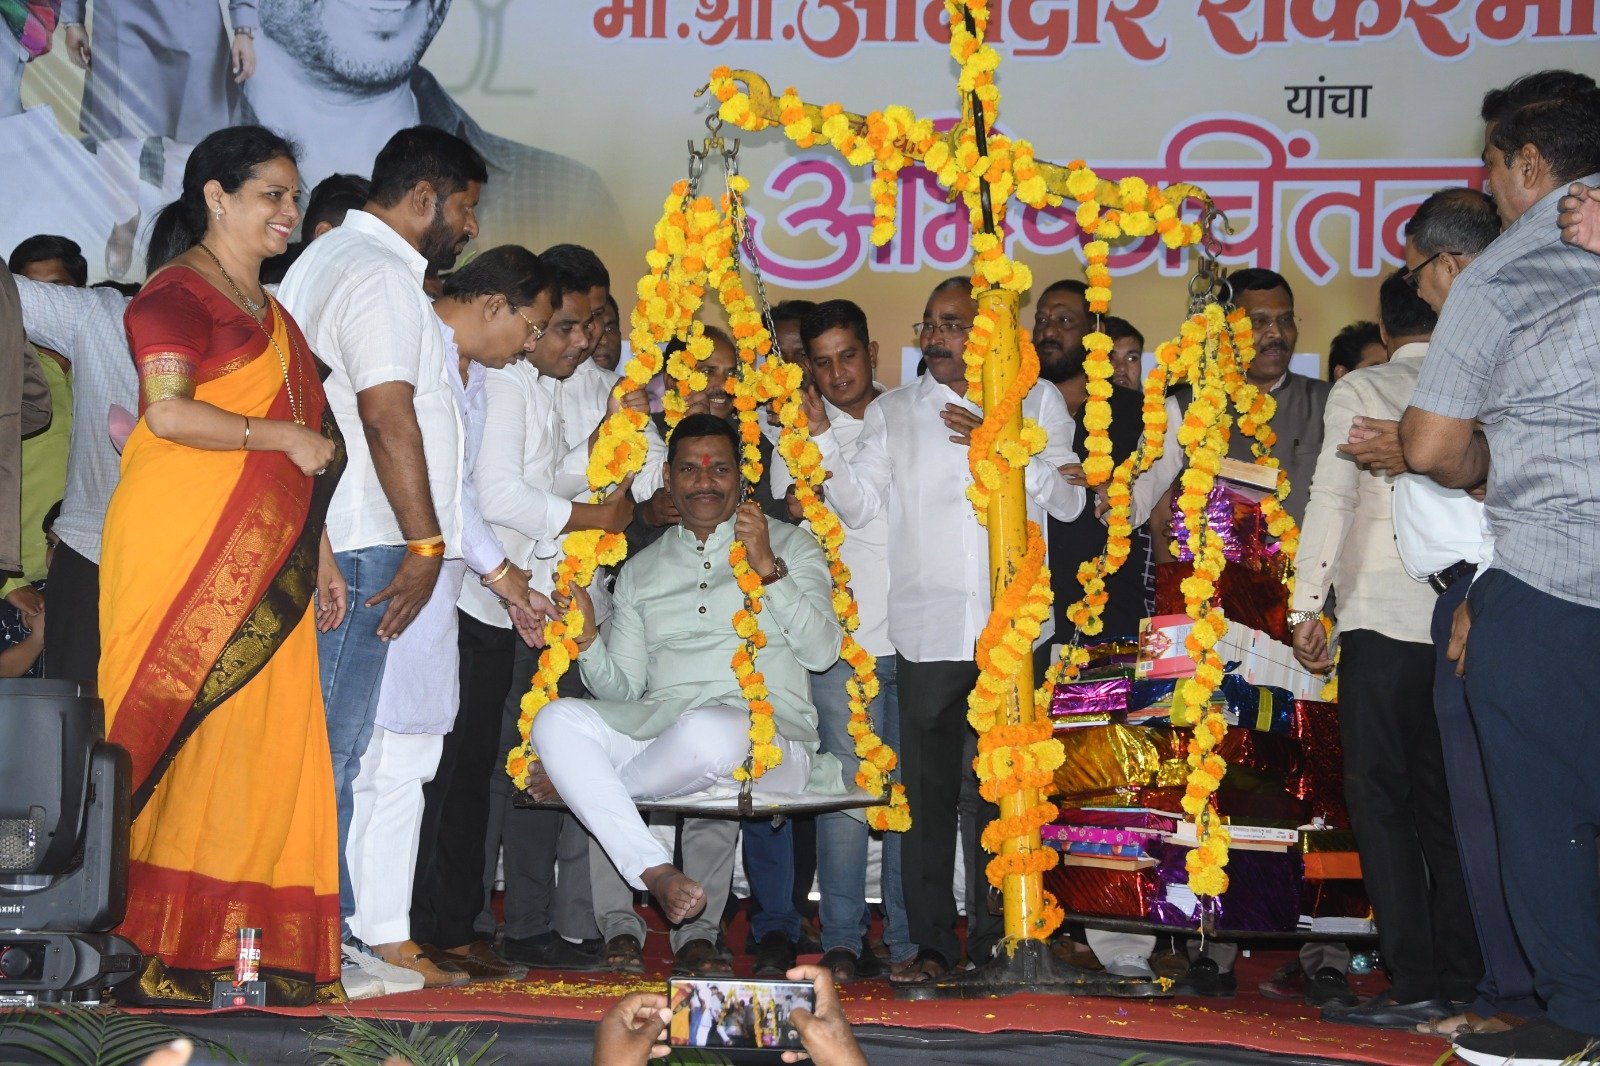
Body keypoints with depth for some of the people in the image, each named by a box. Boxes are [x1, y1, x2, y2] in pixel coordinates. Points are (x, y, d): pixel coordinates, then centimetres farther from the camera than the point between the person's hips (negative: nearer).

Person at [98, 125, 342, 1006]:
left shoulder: (268, 312, 23)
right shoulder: (177, 294, -3)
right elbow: (167, 413, -17)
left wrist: (319, 553, 19)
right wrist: (286, 435, -11)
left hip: (263, 562, 8)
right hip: (183, 550, -8)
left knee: (264, 735, 2)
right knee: (175, 729, -8)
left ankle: (265, 943, 4)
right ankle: (148, 952, -5)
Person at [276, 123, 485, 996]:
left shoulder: (328, 258, 25)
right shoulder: (380, 273, -9)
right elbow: (387, 411, -18)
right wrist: (424, 541, -17)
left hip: (321, 541, 11)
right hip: (358, 545, -10)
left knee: (327, 746, 10)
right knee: (330, 748, -9)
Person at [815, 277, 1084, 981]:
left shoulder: (1037, 402, 12)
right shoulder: (892, 413, 13)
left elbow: (1068, 500, 3)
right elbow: (859, 504, 2)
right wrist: (819, 438, -11)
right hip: (926, 632, 1)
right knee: (927, 792, 2)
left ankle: (993, 943, 11)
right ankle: (931, 944, 8)